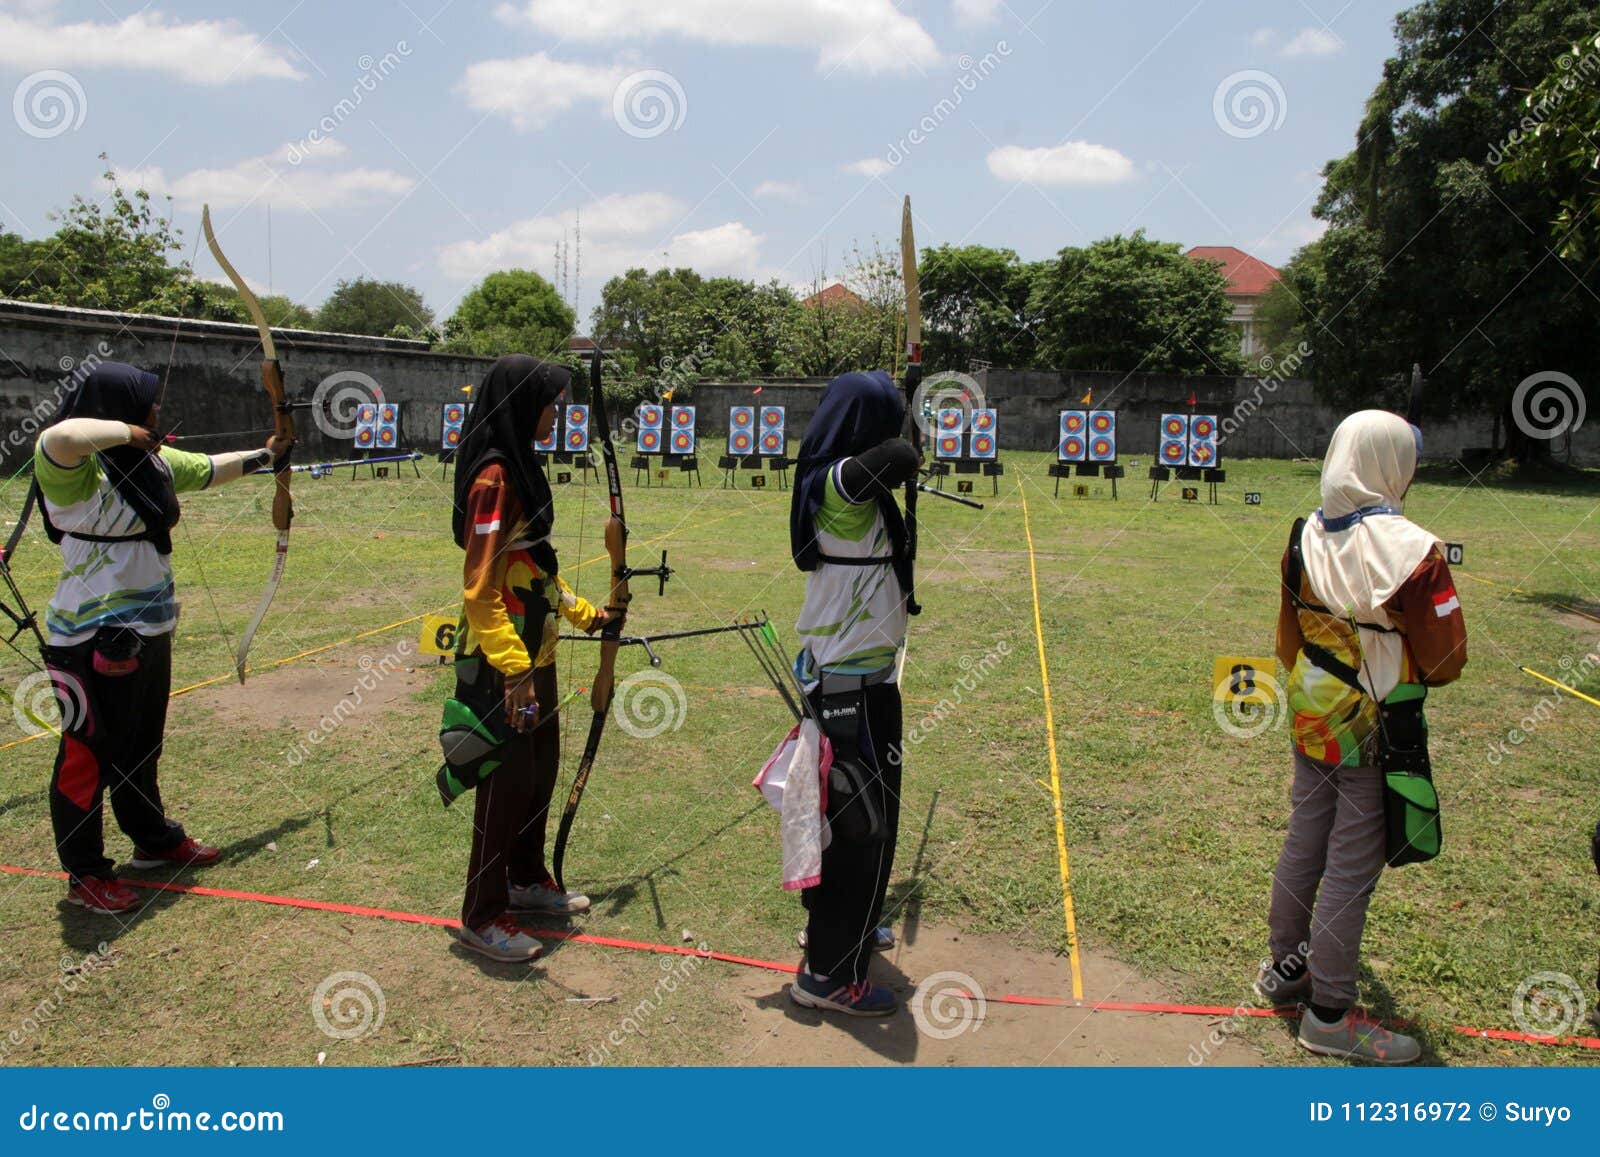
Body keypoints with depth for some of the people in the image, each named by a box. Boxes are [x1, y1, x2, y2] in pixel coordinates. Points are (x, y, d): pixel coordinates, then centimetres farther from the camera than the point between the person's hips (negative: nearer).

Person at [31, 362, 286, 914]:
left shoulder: (154, 461, 7)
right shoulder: (73, 469, -19)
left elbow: (211, 469, 25)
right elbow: (60, 437, -43)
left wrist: (264, 456, 38)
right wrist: (127, 432, -26)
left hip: (149, 631, 9)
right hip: (94, 638, -9)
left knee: (142, 745, 23)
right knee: (89, 754, 5)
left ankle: (154, 839, 40)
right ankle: (85, 875, 19)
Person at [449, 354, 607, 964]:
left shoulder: (523, 468, 10)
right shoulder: (494, 479, -19)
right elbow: (481, 590, -22)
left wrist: (581, 611, 25)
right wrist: (513, 671, -25)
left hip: (533, 653, 10)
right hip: (502, 661, -10)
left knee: (540, 767, 19)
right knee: (507, 780, 1)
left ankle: (527, 880, 37)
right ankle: (481, 916, 16)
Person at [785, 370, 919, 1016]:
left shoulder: (828, 483, 7)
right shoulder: (842, 485, -20)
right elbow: (900, 459, -35)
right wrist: (894, 448, -14)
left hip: (835, 676, 10)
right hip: (857, 686, -10)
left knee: (845, 810, 23)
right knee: (866, 823, -1)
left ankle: (833, 926, 41)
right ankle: (830, 975, 10)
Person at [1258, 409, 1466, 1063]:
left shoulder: (1306, 538, -1)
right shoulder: (1411, 552, -21)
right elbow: (1445, 663, -17)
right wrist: (1406, 670, 5)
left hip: (1311, 718, 7)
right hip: (1375, 733, -7)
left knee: (1303, 846, 19)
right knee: (1351, 870, 4)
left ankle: (1285, 968, 37)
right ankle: (1330, 1015, 17)